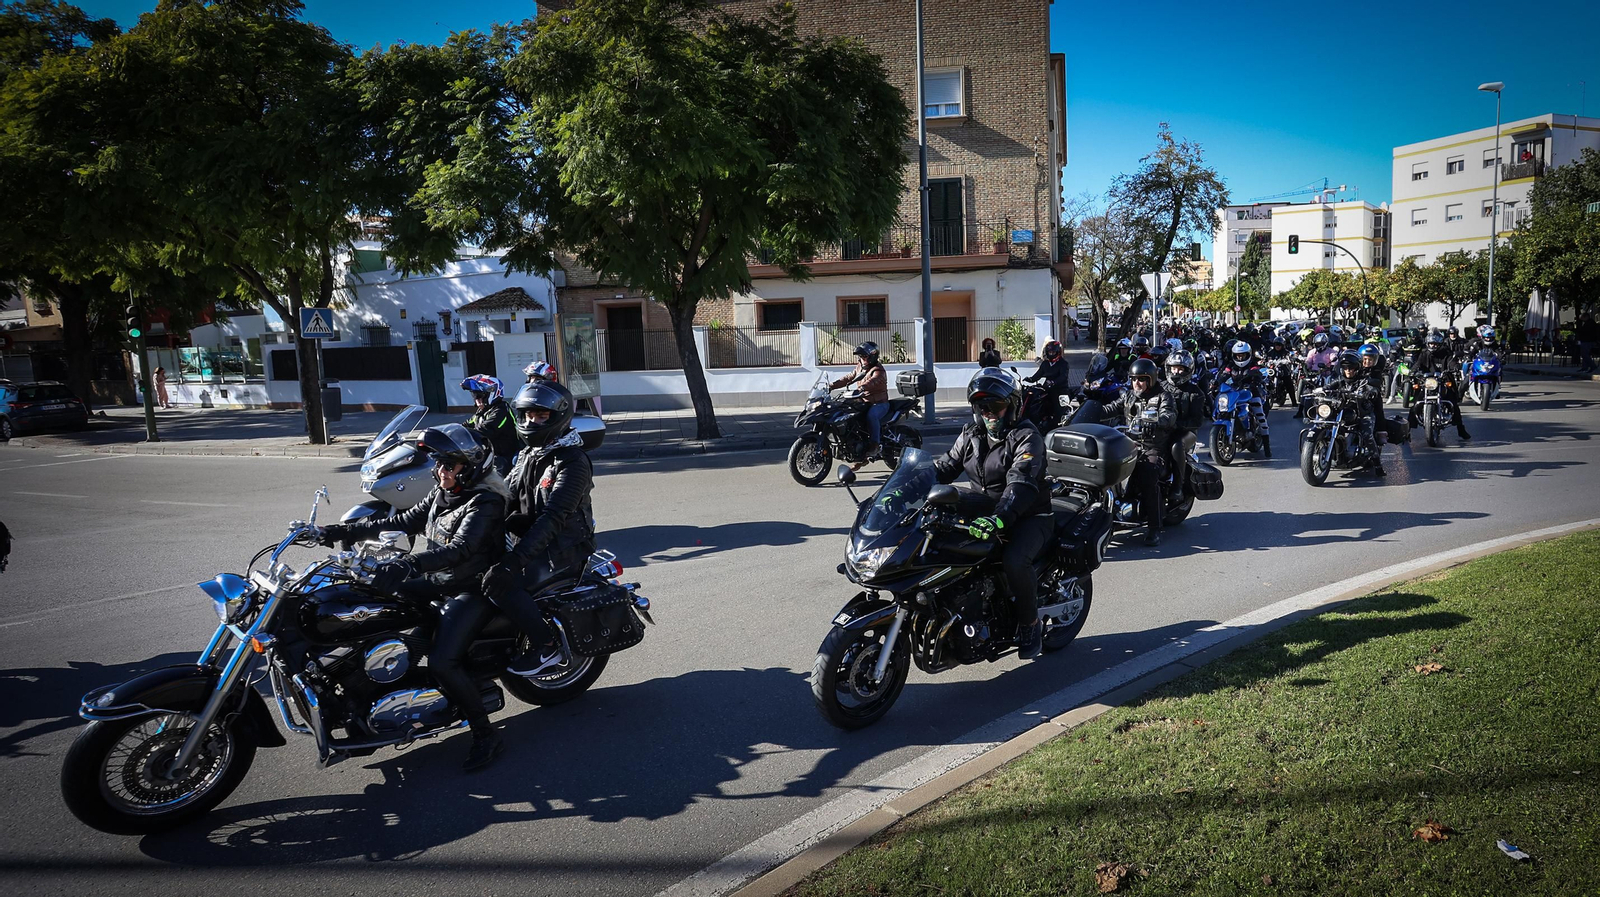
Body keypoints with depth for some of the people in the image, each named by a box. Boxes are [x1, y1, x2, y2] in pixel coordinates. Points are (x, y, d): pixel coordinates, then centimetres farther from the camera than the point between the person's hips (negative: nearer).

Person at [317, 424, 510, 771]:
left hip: (473, 589, -9)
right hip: (439, 579, 9)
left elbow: (461, 547, -34)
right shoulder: (442, 494, 8)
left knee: (442, 662, -24)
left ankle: (486, 736, -9)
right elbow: (404, 521, 14)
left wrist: (408, 564, -47)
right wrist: (346, 531, 9)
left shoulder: (486, 502, -20)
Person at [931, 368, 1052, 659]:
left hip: (1027, 515, -6)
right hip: (983, 508, 7)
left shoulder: (1026, 436, -14)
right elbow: (945, 467, 5)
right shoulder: (971, 434, 9)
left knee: (1014, 560, -34)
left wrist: (999, 518, -47)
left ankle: (1030, 623, -6)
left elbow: (1021, 483, -30)